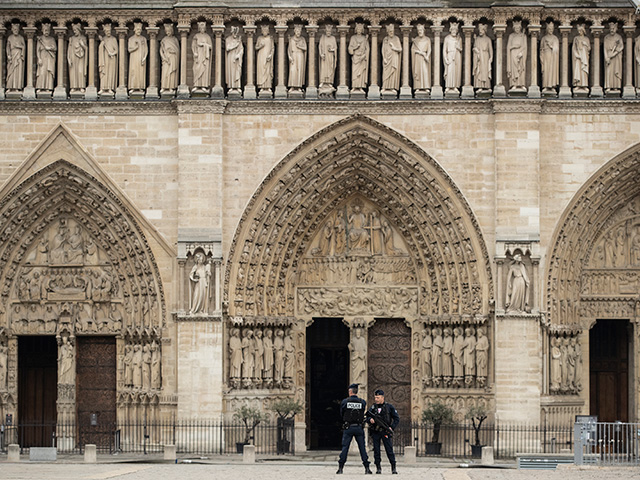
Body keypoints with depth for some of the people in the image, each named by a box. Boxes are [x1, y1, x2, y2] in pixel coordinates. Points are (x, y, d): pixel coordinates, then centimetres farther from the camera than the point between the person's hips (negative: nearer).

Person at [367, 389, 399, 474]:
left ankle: (393, 468, -1)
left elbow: (397, 419, 4)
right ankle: (378, 468, 9)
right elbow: (368, 416, 12)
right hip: (375, 432, 3)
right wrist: (370, 420, -12)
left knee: (389, 450, -6)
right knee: (376, 450, 3)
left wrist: (392, 427, -9)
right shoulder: (373, 407, 8)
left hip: (385, 432, -3)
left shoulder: (389, 407, 1)